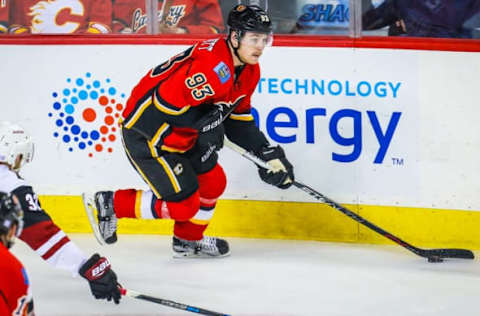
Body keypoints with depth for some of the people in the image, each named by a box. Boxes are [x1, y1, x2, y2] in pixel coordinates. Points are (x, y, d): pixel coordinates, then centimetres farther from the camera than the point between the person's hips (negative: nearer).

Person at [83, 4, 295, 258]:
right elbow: (166, 100, -32)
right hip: (145, 134, -10)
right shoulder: (211, 65, -30)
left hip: (182, 133, 10)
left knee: (213, 182, 18)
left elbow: (238, 117, 12)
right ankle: (110, 203, 5)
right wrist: (208, 119, -25)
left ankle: (188, 240, 40)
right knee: (183, 205, -9)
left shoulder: (249, 70, 3)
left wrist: (269, 154, 4)